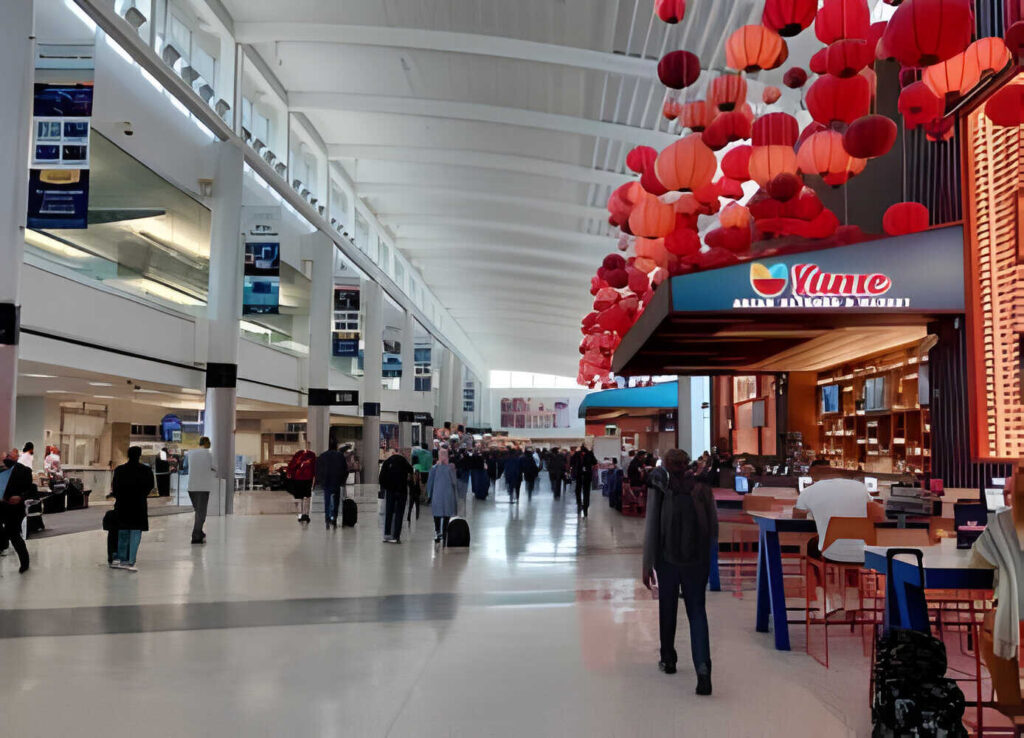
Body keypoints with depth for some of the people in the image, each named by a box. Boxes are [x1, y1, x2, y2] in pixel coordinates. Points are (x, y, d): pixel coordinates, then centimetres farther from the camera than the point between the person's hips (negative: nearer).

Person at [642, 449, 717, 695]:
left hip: (667, 559, -1)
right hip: (697, 559, 1)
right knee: (697, 611, 3)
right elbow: (713, 529, 2)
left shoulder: (658, 489, -5)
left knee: (667, 609, 17)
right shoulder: (702, 488, 0)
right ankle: (702, 665, -15)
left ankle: (668, 659, 31)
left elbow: (651, 528, -7)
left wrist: (647, 565, -3)